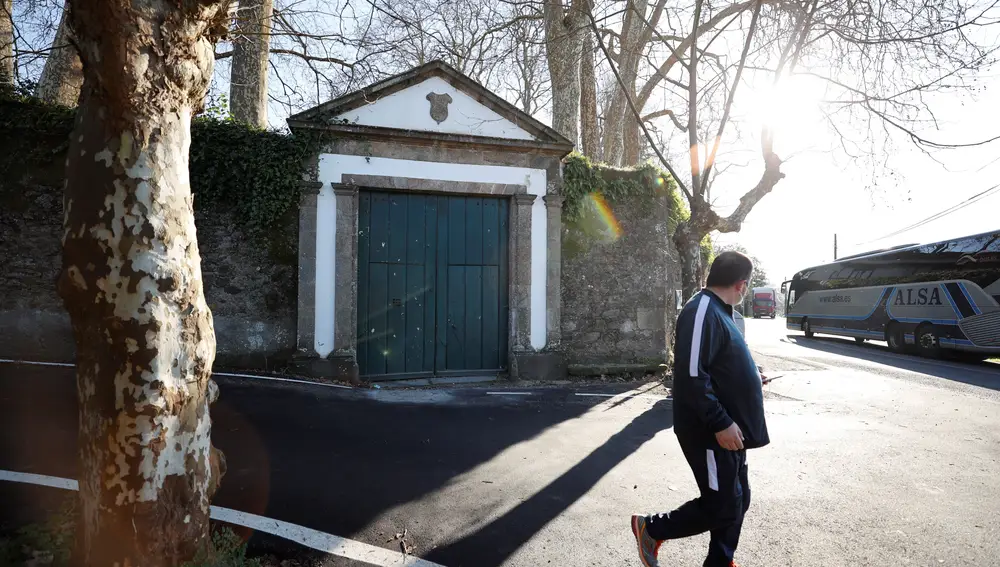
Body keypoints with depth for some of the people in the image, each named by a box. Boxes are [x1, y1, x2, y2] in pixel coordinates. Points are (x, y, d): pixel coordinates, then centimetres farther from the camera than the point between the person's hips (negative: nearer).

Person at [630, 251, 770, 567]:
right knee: (723, 507, 0)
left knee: (737, 501, 16)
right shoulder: (702, 312, -21)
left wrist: (749, 380, 31)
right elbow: (692, 376, -28)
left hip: (729, 430, 10)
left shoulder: (719, 312, 12)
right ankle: (650, 529, 15)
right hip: (711, 432, -10)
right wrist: (721, 423, -26)